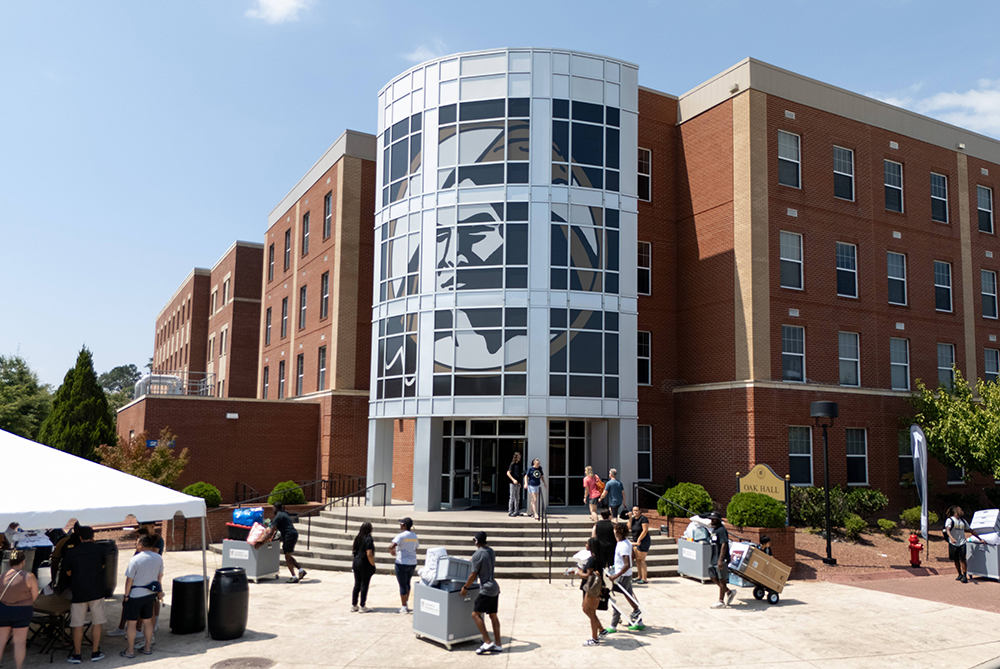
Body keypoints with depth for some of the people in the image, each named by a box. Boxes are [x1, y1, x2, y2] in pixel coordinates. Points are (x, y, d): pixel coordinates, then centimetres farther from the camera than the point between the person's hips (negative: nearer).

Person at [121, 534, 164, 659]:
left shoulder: (135, 559, -19)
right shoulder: (159, 558, -1)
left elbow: (129, 580, -14)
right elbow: (160, 576, 9)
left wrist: (126, 595, -4)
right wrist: (159, 591, 20)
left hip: (135, 595, -5)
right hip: (150, 594, 6)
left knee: (132, 623, 7)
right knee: (147, 621, 17)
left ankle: (130, 651, 16)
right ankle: (148, 647, 26)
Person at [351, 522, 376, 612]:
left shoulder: (357, 538, 7)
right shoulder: (368, 539, -16)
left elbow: (354, 551, 12)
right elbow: (369, 554, -21)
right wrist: (373, 564, -10)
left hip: (356, 563, 7)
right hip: (365, 564, -7)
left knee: (357, 584, 14)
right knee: (364, 585, 2)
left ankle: (354, 605, 20)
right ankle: (362, 607, 8)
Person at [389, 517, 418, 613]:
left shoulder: (401, 536, -15)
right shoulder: (414, 536, 7)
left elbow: (391, 546, -27)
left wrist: (392, 552, -6)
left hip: (402, 563, -7)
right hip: (413, 563, 7)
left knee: (402, 585, 3)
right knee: (407, 583, 22)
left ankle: (404, 608, 8)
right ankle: (405, 604, 30)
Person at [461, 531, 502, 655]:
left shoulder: (477, 555, -13)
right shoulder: (491, 551, 11)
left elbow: (473, 575, -11)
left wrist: (465, 587, 0)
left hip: (487, 589, -9)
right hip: (495, 588, 9)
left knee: (476, 614, -5)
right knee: (493, 616, 13)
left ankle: (488, 642, -12)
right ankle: (498, 645, 14)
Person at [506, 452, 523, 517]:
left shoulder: (519, 465, 12)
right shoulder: (512, 464, -9)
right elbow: (508, 473, -13)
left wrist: (519, 482, 13)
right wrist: (513, 480, -21)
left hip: (518, 483, 8)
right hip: (513, 483, -7)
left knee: (517, 498, 11)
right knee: (512, 497, -5)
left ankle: (516, 511, 18)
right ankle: (510, 511, 0)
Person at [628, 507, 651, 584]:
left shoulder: (643, 519, -13)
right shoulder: (633, 519, 10)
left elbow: (645, 530, -18)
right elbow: (629, 528, 1)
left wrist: (639, 540, -17)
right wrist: (630, 518, -6)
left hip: (643, 541, -8)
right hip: (635, 541, 8)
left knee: (642, 560, -7)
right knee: (637, 560, 9)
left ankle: (644, 579, -3)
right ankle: (639, 577, 17)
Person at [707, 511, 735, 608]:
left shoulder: (722, 530, -15)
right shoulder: (712, 530, 15)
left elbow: (724, 545, -23)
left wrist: (720, 560, -28)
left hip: (721, 559, -10)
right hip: (713, 558, 10)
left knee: (721, 579, -1)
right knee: (713, 577, 11)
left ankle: (721, 601, 6)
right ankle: (729, 592, 24)